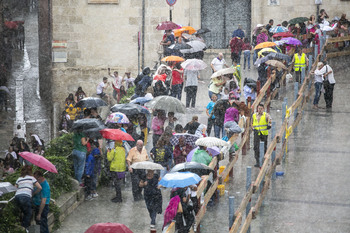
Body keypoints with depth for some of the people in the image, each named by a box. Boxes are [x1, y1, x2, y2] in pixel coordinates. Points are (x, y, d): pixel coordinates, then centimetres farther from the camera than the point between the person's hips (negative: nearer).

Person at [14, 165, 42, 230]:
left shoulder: (19, 179, 25)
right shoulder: (31, 178, 15)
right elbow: (39, 188, 11)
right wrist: (33, 193, 25)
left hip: (17, 197, 5)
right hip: (25, 197, -5)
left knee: (25, 213, 22)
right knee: (28, 214, 8)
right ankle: (25, 229, 2)